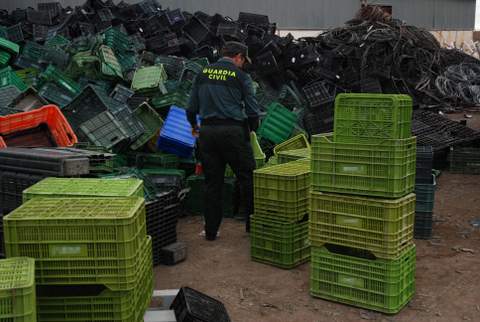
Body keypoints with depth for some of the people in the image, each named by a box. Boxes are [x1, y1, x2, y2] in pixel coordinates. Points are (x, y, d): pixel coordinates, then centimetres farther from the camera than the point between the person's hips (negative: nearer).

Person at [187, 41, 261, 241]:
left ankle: (211, 230, 15)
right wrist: (252, 128, 17)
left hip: (207, 132, 4)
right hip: (233, 131, -4)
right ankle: (253, 223, 14)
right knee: (247, 179, 8)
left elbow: (191, 108, 12)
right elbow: (253, 111, -3)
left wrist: (194, 126, 30)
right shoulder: (241, 76, -1)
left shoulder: (203, 73, 11)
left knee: (212, 182, 11)